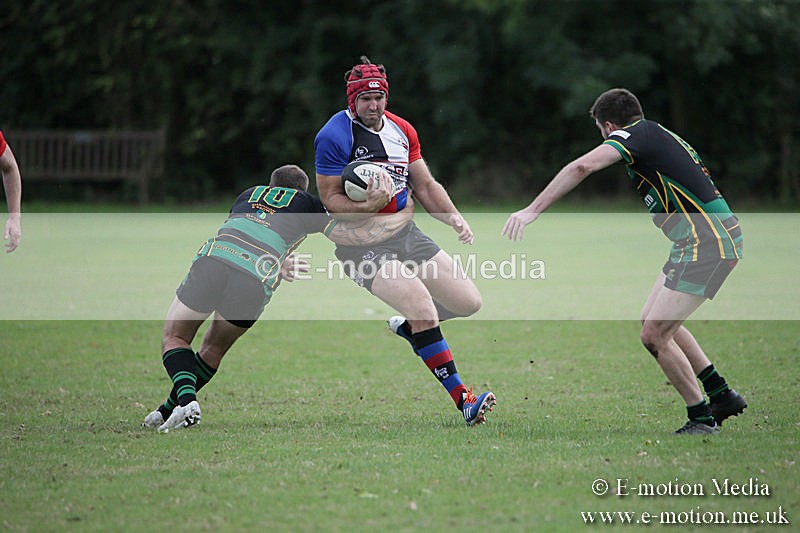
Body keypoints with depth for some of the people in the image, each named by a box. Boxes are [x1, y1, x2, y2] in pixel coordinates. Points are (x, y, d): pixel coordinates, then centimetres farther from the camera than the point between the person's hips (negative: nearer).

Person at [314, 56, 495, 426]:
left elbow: (425, 186, 15)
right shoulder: (334, 137, -13)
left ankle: (407, 325, 28)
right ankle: (463, 400, -20)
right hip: (362, 246, -7)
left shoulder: (402, 130, 8)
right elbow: (331, 201, -13)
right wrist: (369, 206, -30)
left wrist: (453, 217, -1)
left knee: (469, 302, 2)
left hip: (405, 233, 7)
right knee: (423, 306, -25)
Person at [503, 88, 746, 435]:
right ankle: (722, 396, 26)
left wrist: (532, 210, -26)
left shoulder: (636, 134, -10)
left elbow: (583, 166, -25)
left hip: (707, 243, -10)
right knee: (655, 324, 19)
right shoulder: (659, 135, 18)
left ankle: (702, 419, 2)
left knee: (654, 335, -8)